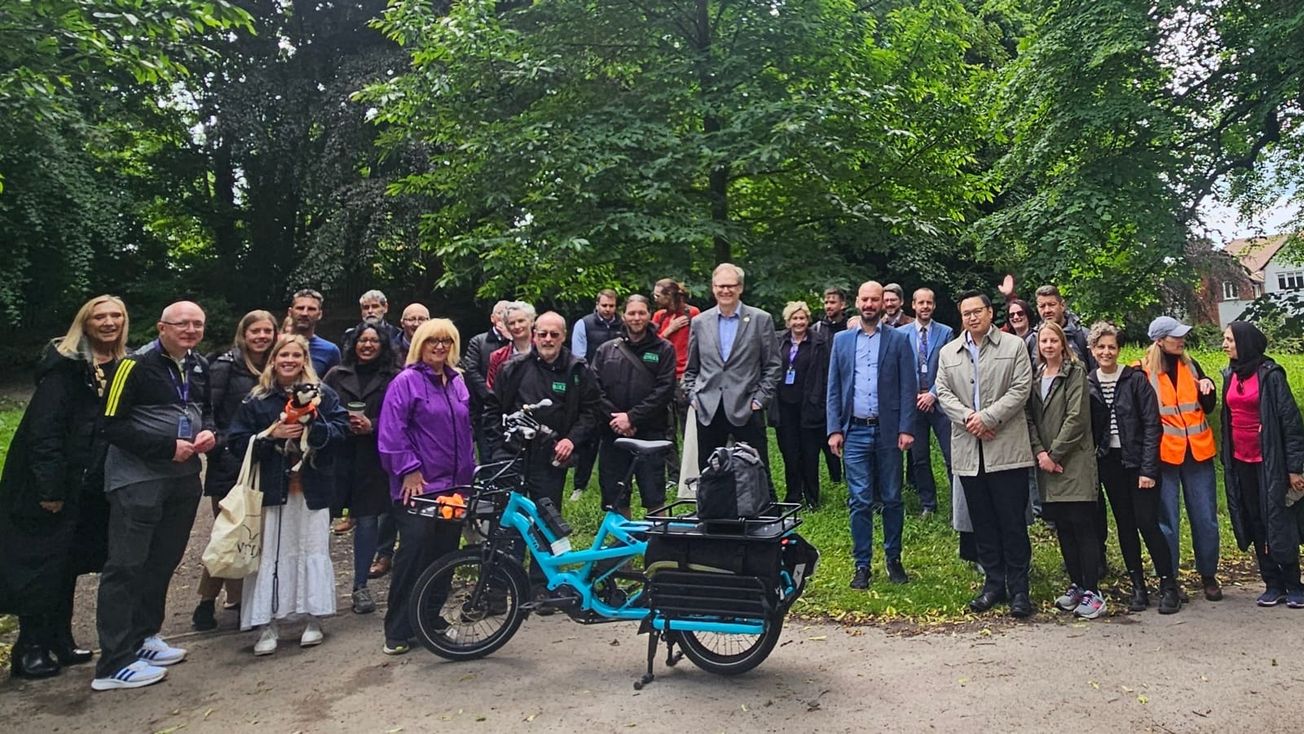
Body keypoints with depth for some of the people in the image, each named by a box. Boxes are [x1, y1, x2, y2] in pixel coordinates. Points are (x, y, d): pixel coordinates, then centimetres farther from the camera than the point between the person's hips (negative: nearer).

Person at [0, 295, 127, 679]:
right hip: (55, 482, -6)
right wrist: (50, 487, -20)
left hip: (93, 485, 7)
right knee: (42, 561, 1)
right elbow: (45, 428, -17)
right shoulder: (65, 365, -12)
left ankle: (59, 640, 27)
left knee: (69, 561, 16)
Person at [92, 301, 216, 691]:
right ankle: (114, 663, 5)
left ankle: (142, 637, 30)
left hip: (184, 476, 7)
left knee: (163, 560, 15)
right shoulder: (136, 365, -12)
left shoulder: (200, 367, 9)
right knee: (126, 565, -2)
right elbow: (113, 426, -14)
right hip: (137, 479, -7)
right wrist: (167, 447, -19)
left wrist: (208, 432, 0)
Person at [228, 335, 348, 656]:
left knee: (313, 551, 5)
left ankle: (313, 619, 17)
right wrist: (271, 434, -12)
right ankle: (270, 624, 11)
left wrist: (312, 429, -19)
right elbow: (238, 443, 2)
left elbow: (341, 431, -3)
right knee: (271, 554, 2)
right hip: (273, 488, 1)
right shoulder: (256, 400, 6)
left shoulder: (323, 394, 5)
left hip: (313, 488, 0)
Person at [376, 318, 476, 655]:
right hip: (419, 486, -6)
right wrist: (409, 470, -16)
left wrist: (470, 469, 17)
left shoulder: (457, 381, 12)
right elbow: (391, 433, -13)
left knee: (445, 553, 12)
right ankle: (398, 631, 7)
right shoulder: (406, 381, -8)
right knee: (414, 553, -5)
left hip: (454, 484, 7)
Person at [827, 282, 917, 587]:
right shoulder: (842, 340, 8)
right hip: (854, 431, 1)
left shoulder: (898, 339, 3)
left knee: (892, 499, 9)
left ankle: (894, 559, 24)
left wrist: (906, 428, -9)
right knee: (860, 501, 3)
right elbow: (833, 389, 7)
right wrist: (834, 429, -1)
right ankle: (862, 565, 12)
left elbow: (908, 388, -1)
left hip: (888, 430, -1)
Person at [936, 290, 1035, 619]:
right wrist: (968, 418, -11)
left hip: (1006, 447, -3)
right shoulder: (948, 352, 12)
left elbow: (1021, 389, -6)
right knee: (982, 523, 10)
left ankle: (1019, 588, 11)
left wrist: (987, 417, -14)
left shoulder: (1014, 346, 3)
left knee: (1013, 521, 0)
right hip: (968, 450, 4)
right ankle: (994, 583, 21)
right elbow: (943, 392, 6)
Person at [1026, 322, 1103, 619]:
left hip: (1074, 462, -5)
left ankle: (1092, 592, 3)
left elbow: (1076, 418, -11)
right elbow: (1029, 417, 7)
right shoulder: (1035, 376, 12)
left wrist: (1054, 453, -12)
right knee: (1063, 527, 10)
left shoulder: (1075, 372, -4)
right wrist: (1040, 453, -6)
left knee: (1082, 525, -4)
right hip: (1046, 463, 5)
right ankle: (1076, 585, 21)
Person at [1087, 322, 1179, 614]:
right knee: (1125, 526, 9)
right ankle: (1138, 587, 18)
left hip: (1138, 462, -3)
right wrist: (1091, 464, 0)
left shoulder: (1136, 379, -5)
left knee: (1147, 523, -6)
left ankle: (1169, 587, 9)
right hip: (1110, 463, 4)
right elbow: (1088, 429, 8)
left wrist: (1148, 469, -13)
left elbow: (1152, 425, -8)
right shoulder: (1087, 385, 4)